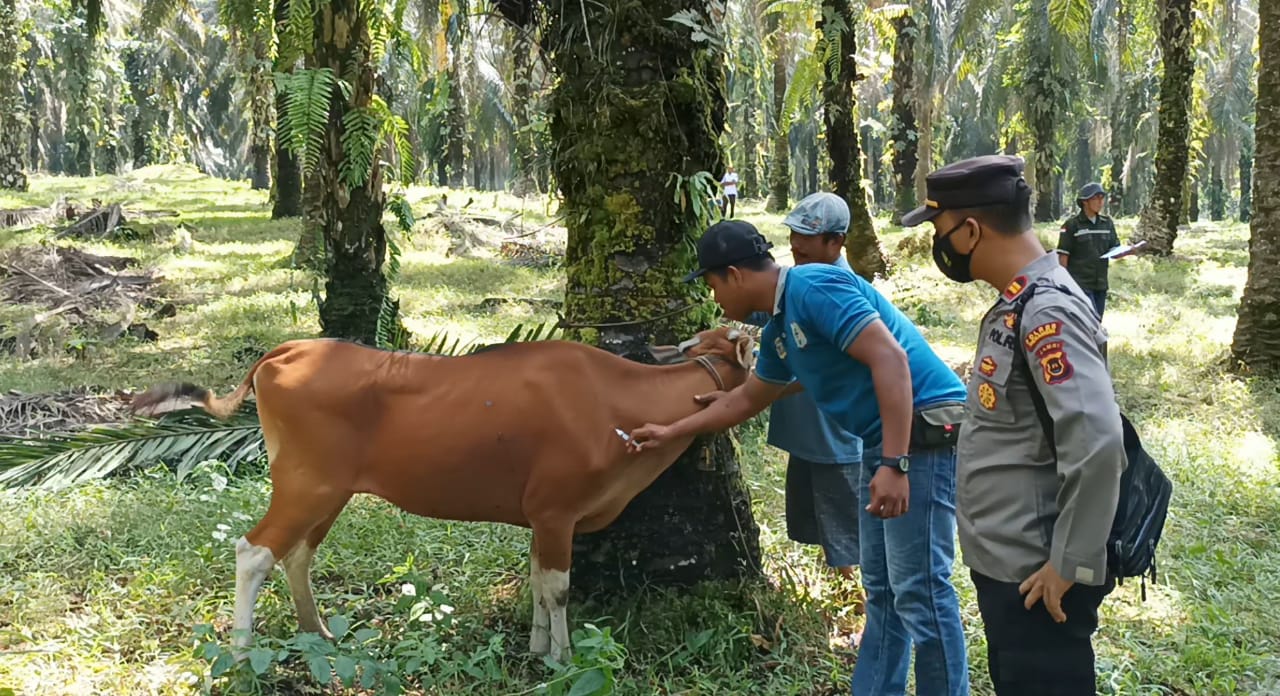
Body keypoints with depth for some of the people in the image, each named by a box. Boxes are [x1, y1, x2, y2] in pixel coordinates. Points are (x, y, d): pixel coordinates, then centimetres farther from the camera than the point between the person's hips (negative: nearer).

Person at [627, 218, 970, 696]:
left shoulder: (814, 287, -15)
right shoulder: (779, 329, 15)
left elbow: (890, 358, -24)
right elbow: (748, 399, 31)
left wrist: (894, 464, -28)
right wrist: (670, 433, 37)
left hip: (924, 435, -10)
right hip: (883, 440, 10)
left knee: (919, 589, -6)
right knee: (881, 589, 15)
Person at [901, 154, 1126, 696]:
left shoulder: (1047, 311, -22)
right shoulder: (1018, 302, 9)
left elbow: (1096, 443, -29)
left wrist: (1071, 564, -23)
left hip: (1037, 578, -9)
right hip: (1004, 565, 10)